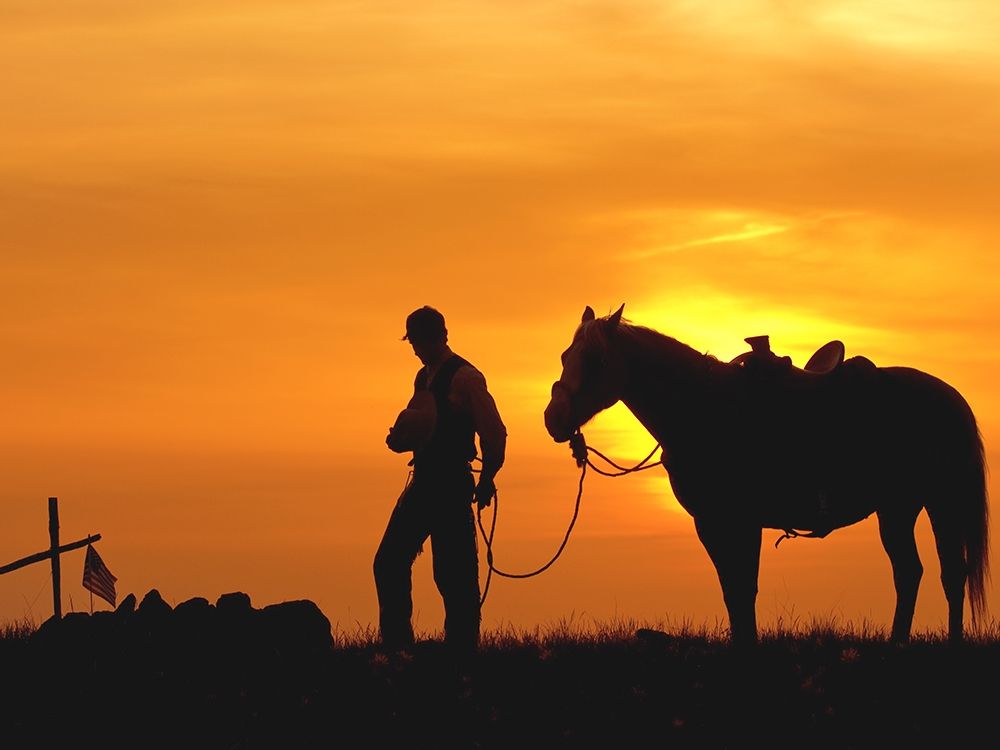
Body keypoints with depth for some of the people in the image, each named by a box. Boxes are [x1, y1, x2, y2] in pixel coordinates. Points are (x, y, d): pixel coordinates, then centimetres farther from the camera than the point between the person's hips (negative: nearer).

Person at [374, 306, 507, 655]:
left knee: (453, 574, -7)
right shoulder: (424, 378, 16)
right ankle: (396, 644, 13)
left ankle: (461, 649, -2)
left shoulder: (465, 378, -11)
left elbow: (495, 433, -15)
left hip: (452, 485, -9)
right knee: (389, 563, 7)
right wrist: (400, 437, 5)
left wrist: (486, 480, -10)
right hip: (422, 482, 9)